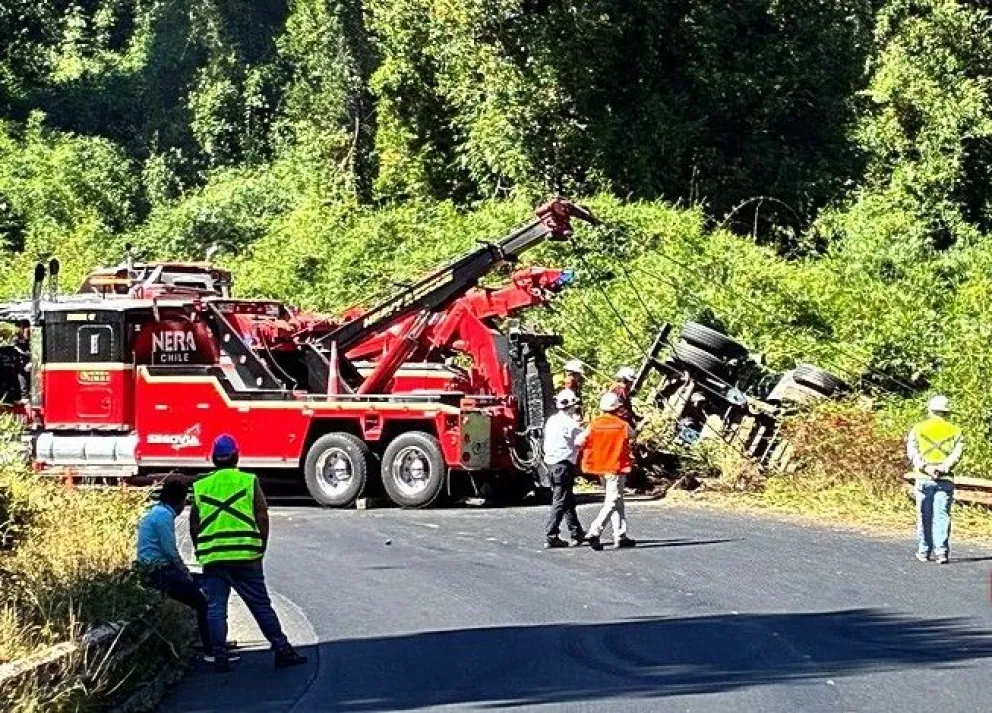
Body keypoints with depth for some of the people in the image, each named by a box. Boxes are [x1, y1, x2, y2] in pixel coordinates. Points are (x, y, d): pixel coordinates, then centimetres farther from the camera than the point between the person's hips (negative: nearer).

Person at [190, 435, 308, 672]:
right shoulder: (249, 481, 1)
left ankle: (219, 657, 1)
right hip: (246, 556, -1)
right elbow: (262, 516, -2)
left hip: (211, 558, 1)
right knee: (261, 605, 5)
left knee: (215, 607, 6)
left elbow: (193, 525, 9)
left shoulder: (200, 486, 7)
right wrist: (261, 547, 7)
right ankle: (282, 651, 7)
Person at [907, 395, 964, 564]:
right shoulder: (955, 431, 9)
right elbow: (957, 453, -5)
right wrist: (943, 467, -13)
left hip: (924, 478, 0)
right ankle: (941, 550, -12)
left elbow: (912, 452, -4)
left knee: (924, 516, 8)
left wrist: (925, 467, -13)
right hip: (946, 479, 0)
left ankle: (924, 551, 12)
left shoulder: (918, 428, 9)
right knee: (942, 515, -1)